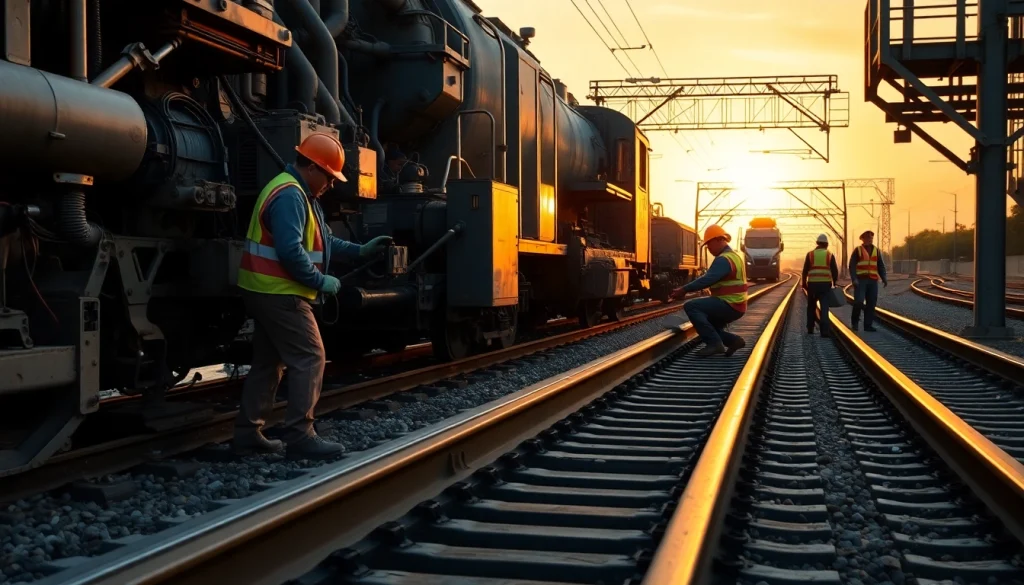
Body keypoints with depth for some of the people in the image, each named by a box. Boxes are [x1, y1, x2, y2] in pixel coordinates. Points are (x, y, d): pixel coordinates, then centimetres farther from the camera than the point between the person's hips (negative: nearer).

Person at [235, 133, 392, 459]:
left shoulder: (300, 194, 18)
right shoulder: (290, 195, -18)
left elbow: (322, 242, 20)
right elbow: (291, 251, -27)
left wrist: (361, 251, 12)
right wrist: (321, 282, -17)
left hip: (270, 292, 11)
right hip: (280, 293, -11)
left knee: (268, 360, 14)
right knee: (309, 358, -9)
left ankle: (248, 432, 18)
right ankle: (299, 436, -8)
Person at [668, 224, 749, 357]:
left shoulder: (723, 259, -16)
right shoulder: (733, 256, 19)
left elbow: (707, 280, -26)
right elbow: (711, 279, 18)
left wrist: (684, 290, -23)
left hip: (728, 305, -11)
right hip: (735, 306, 11)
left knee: (691, 307, -20)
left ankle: (714, 342, -21)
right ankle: (733, 340, 10)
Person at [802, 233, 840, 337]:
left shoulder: (810, 254, 3)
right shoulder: (830, 255, 3)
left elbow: (805, 270, 1)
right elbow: (835, 271, 0)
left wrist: (804, 283, 10)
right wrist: (834, 283, 11)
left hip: (813, 284, 1)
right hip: (825, 284, -1)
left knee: (811, 307, 17)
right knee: (824, 308, -4)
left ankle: (810, 329, 21)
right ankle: (825, 330, -15)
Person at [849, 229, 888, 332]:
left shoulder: (876, 250, 11)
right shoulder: (858, 250, -1)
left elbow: (880, 266, 10)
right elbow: (852, 266, -7)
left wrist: (884, 279, -4)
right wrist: (854, 279, -20)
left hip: (872, 281, 4)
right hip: (860, 280, -4)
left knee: (871, 303, 0)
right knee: (859, 301, -16)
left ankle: (868, 325, 5)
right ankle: (854, 321, 6)